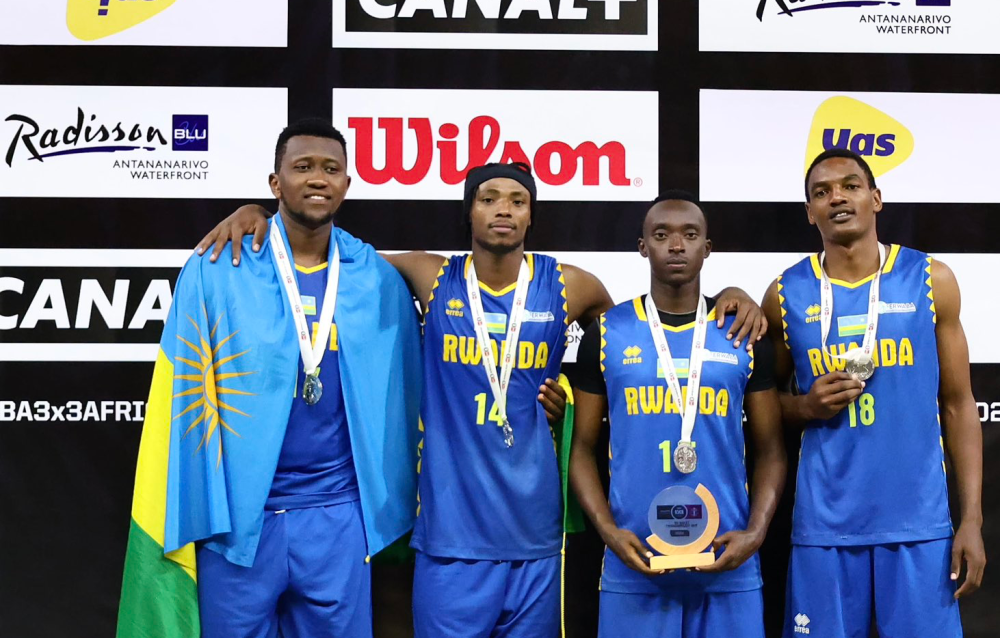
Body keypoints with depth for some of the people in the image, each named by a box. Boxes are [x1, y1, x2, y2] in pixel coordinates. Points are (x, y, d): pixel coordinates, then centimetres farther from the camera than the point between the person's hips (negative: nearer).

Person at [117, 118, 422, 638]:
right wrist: (188, 519, -6)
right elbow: (184, 400, -3)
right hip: (236, 516, -1)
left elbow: (398, 403, 8)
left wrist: (391, 508, 6)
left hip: (339, 517, 2)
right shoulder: (214, 272, -4)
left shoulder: (380, 281, 3)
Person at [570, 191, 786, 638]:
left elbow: (769, 450, 8)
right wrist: (608, 530, -9)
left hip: (728, 567, 1)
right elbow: (583, 448, 5)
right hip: (634, 567, 0)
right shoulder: (606, 334, 3)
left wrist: (756, 531, -8)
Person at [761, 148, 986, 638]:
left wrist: (972, 519, -1)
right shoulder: (785, 295, 2)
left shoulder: (931, 280, 2)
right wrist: (806, 406, -10)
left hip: (919, 522, 0)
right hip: (825, 523, 0)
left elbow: (958, 406, 4)